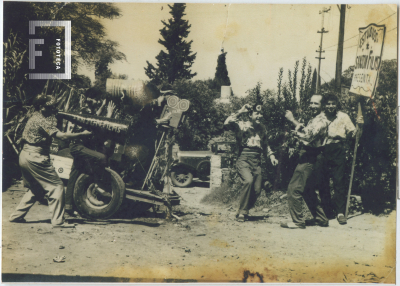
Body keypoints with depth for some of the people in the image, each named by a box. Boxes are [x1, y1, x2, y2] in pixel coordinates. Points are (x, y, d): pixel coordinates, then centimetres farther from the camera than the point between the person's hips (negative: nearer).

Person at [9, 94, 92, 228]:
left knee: (35, 189, 23)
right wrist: (82, 134, -18)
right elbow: (61, 135, -24)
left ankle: (16, 216, 24)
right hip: (35, 158, -10)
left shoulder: (35, 116, 12)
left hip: (24, 155, 10)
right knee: (56, 186, -5)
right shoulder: (42, 120, -17)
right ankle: (57, 221, -6)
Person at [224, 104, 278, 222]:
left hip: (256, 162, 6)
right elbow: (227, 123, -20)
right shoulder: (242, 125, -1)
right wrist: (240, 112, -15)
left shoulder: (262, 128, 17)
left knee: (257, 190, 0)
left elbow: (265, 145, 29)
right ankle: (242, 212, -15)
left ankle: (245, 211, 23)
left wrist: (271, 156, 15)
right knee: (248, 180, -28)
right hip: (243, 160, -6)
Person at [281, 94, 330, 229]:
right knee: (308, 191, 17)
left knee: (294, 189, -9)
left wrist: (293, 120, -25)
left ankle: (297, 221, -4)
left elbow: (309, 135, -26)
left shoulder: (321, 120, -12)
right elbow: (307, 136, 23)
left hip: (308, 160, -10)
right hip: (307, 158, 10)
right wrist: (298, 131, 2)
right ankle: (321, 219, 24)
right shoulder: (314, 119, 20)